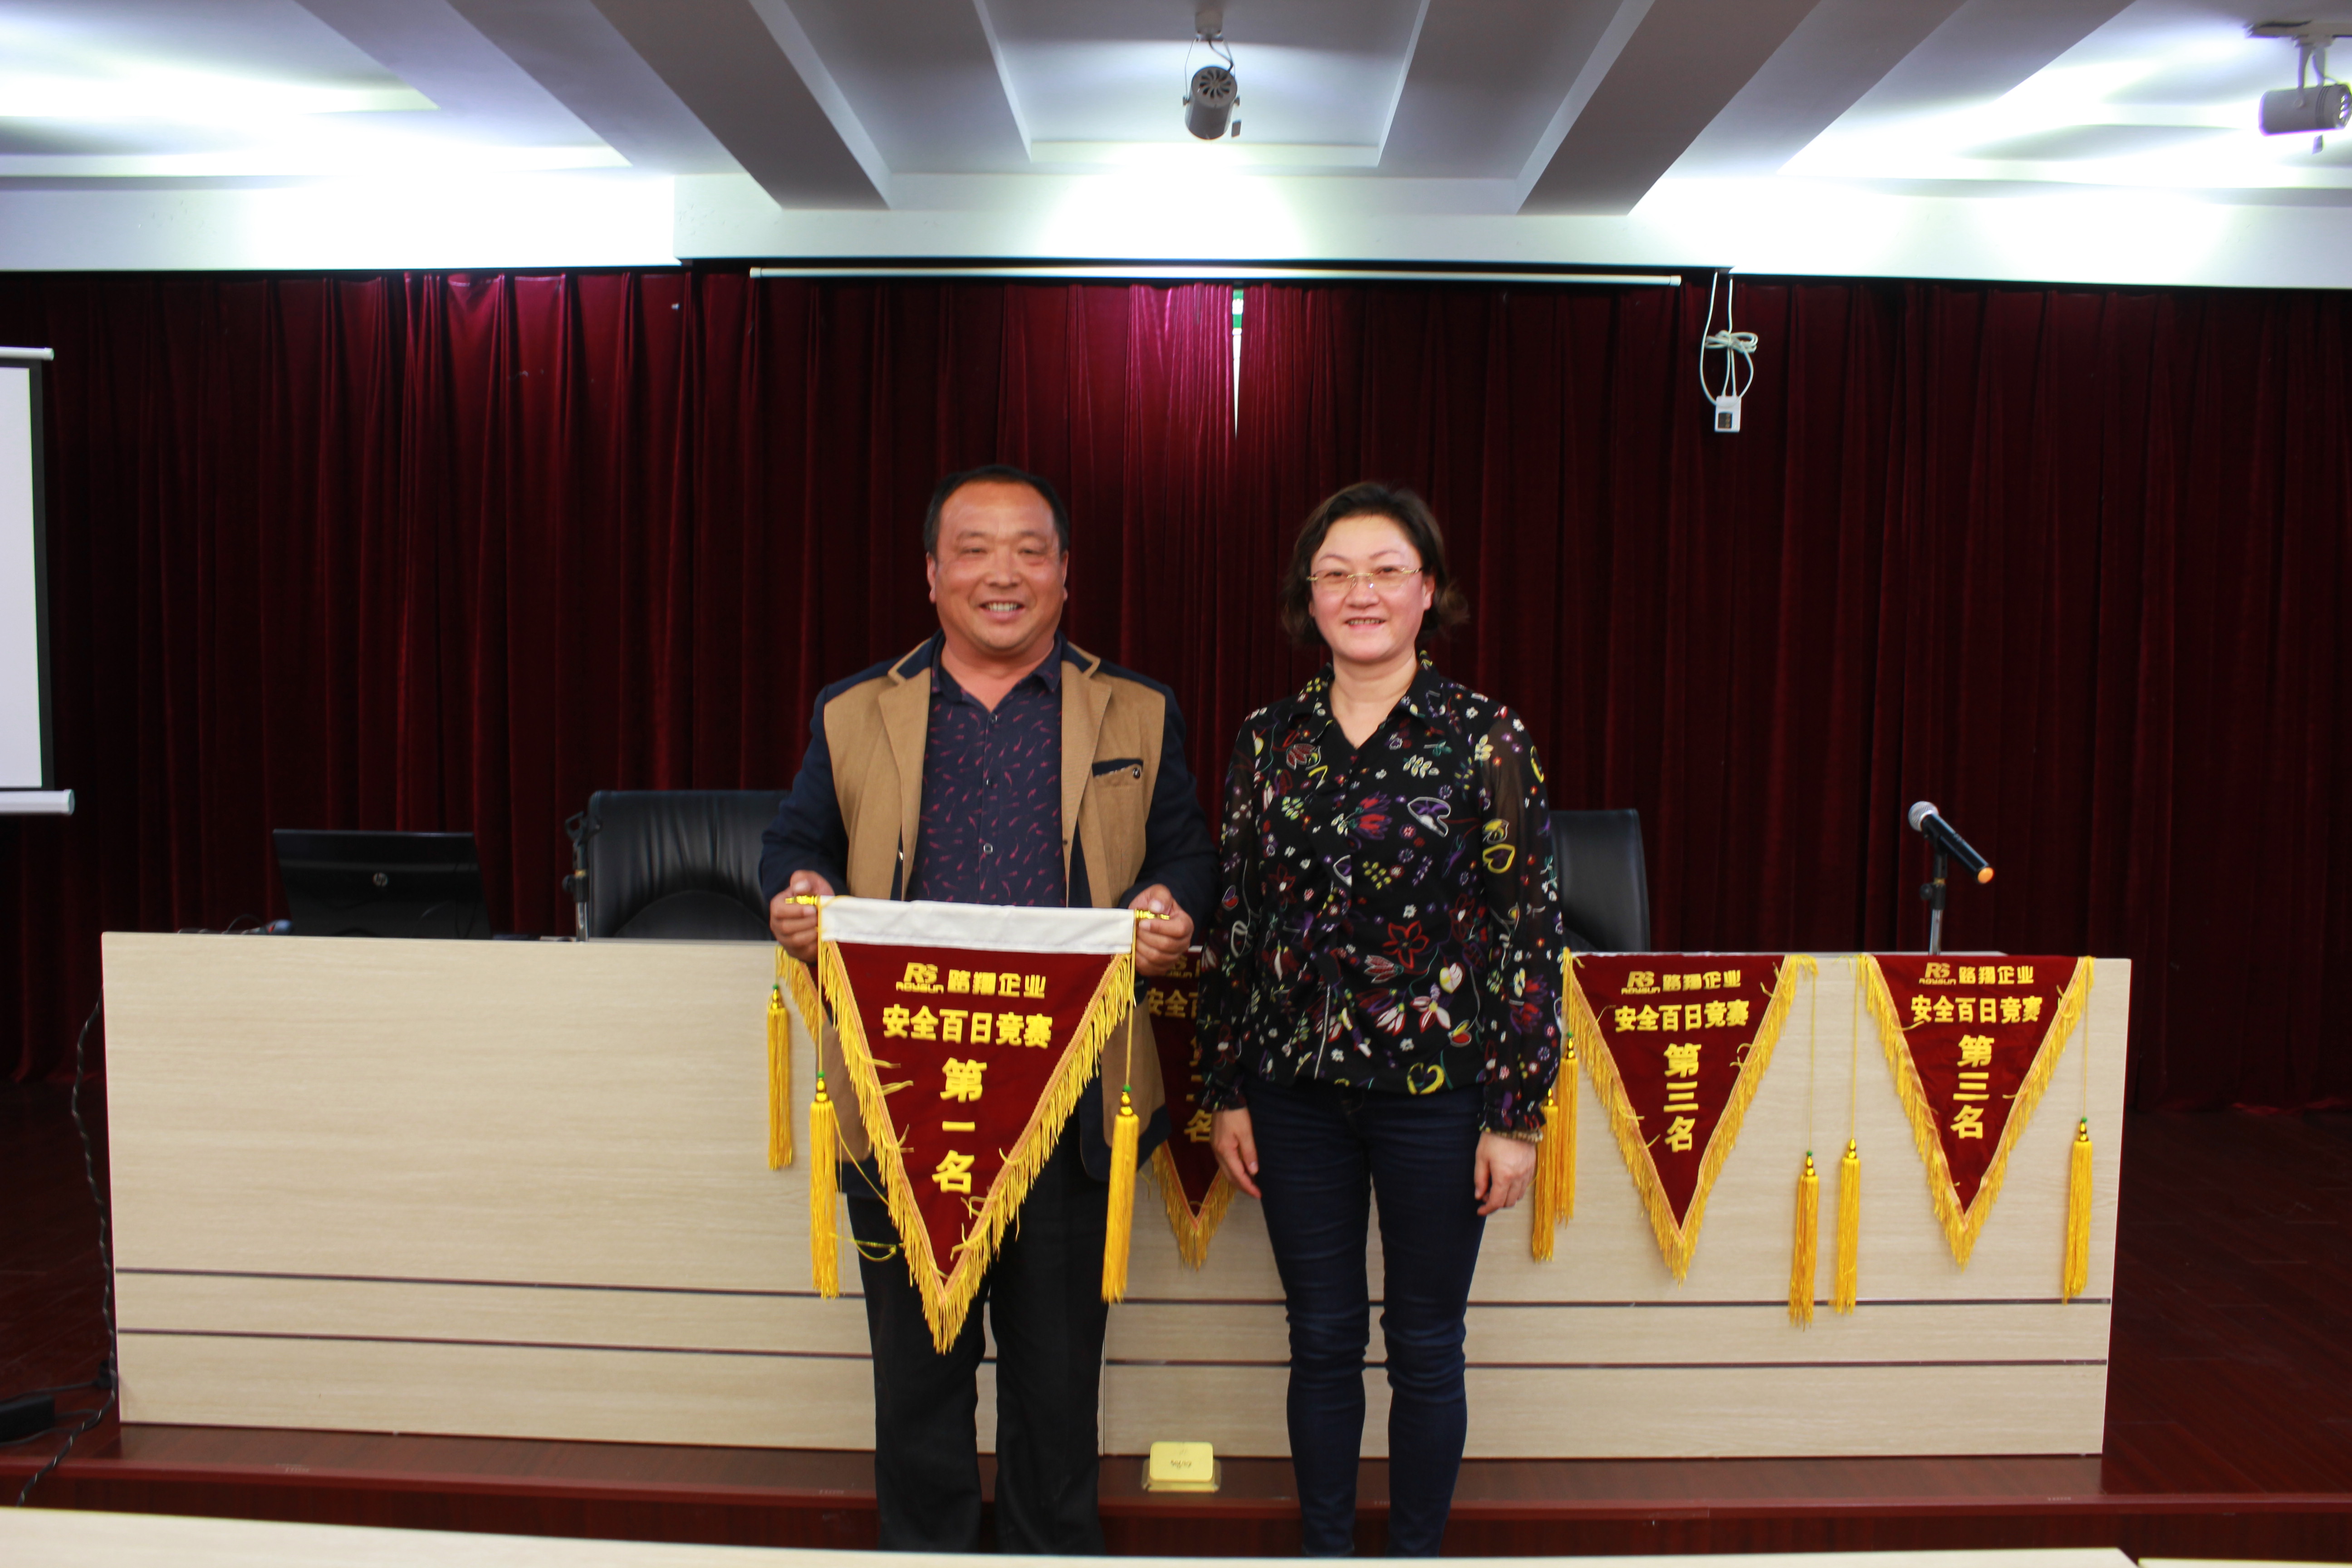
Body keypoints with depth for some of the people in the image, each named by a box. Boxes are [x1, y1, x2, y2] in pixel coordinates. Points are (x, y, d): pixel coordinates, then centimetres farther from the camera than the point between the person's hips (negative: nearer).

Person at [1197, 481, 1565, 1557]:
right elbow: (1232, 922, 7)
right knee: (1321, 1339, 14)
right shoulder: (1268, 740, 3)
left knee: (1425, 1346, 12)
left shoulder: (1485, 736, -6)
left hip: (1436, 1084, -2)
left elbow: (1530, 924, -6)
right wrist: (1226, 1089, 6)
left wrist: (1518, 1111, -7)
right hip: (1296, 1085, 3)